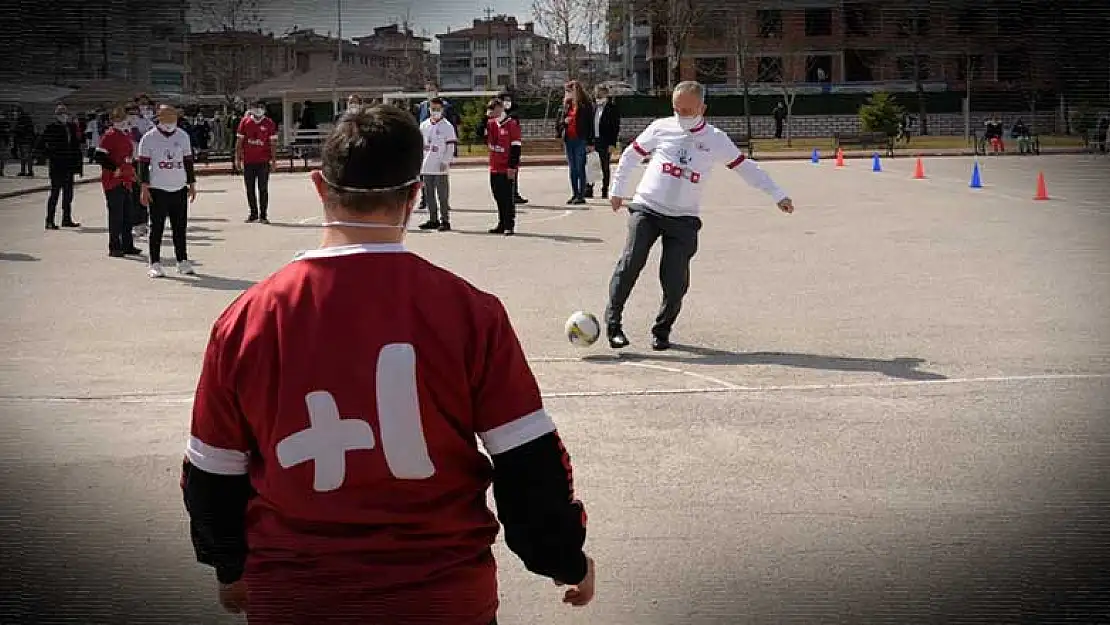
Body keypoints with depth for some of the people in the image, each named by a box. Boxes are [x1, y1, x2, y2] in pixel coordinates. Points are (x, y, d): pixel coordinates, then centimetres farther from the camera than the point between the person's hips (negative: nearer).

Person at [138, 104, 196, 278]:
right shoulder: (149, 138, -4)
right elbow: (143, 164, -5)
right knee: (157, 228, 0)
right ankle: (155, 264, 5)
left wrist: (192, 185, 12)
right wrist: (145, 188, -10)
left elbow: (188, 162, 14)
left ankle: (182, 262, 15)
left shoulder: (183, 136, 8)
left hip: (179, 188, 4)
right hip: (157, 189, -4)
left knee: (180, 227, 7)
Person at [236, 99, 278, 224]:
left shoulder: (269, 123, 0)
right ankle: (253, 214, 20)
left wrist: (273, 161, -2)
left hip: (263, 161, -2)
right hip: (248, 161, 2)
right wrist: (237, 159, 4)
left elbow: (273, 143, 2)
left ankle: (263, 215, 4)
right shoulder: (245, 122, 4)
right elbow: (239, 141, 8)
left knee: (263, 189, -1)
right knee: (250, 189, 8)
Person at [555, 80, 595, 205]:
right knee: (572, 169, 9)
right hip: (568, 140, 6)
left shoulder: (585, 106, -4)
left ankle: (581, 195, -2)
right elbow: (558, 123, 19)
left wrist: (590, 142, -11)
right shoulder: (566, 106, 13)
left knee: (580, 168, -5)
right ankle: (574, 194, 14)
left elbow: (590, 124, -7)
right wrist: (564, 121, -5)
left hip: (580, 140, -6)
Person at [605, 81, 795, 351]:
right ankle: (613, 321, -8)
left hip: (684, 218, 0)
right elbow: (631, 155, 16)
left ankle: (662, 330, 13)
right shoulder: (661, 128, 4)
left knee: (675, 280, -7)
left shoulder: (716, 140, 4)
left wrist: (778, 195, 7)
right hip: (646, 208, 0)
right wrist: (617, 189, 19)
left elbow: (745, 167, 10)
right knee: (631, 262, -18)